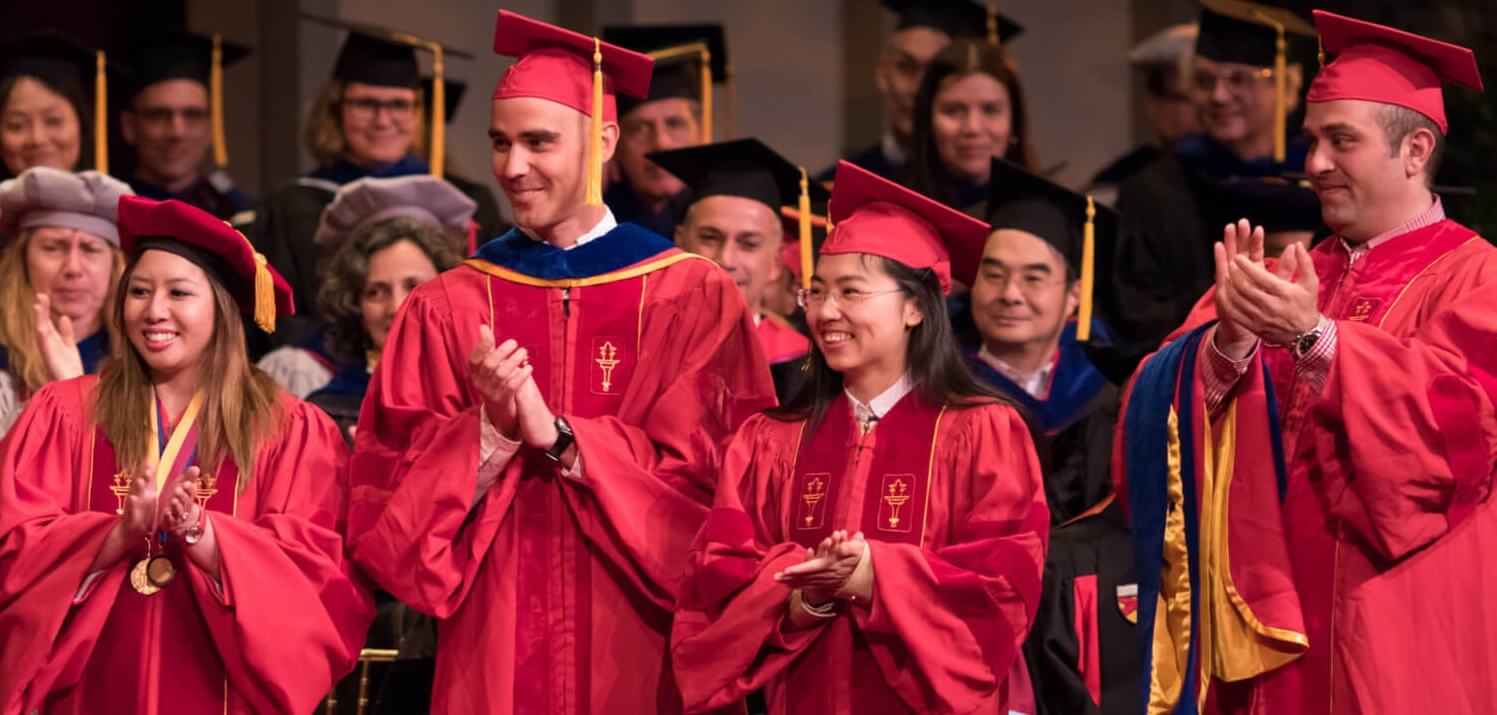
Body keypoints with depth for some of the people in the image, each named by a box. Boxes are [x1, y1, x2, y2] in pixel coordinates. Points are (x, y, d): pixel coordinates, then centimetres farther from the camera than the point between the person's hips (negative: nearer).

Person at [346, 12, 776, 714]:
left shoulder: (691, 298, 0)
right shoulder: (447, 309, 5)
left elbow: (709, 480, -7)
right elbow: (386, 493, 0)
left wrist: (557, 436, -15)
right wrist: (490, 432, -17)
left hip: (639, 652, -1)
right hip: (489, 653, 1)